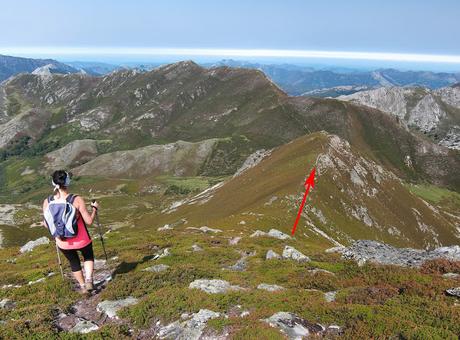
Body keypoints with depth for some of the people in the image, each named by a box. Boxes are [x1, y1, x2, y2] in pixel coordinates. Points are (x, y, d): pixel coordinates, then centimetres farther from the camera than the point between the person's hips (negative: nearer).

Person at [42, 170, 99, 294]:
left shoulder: (47, 202, -13)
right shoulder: (77, 200, -23)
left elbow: (47, 224, -2)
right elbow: (89, 221, -19)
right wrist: (94, 208, -2)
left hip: (63, 243, 3)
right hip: (82, 240, -2)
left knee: (74, 262, 31)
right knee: (88, 257, 30)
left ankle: (83, 286, 43)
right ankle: (89, 280, 13)